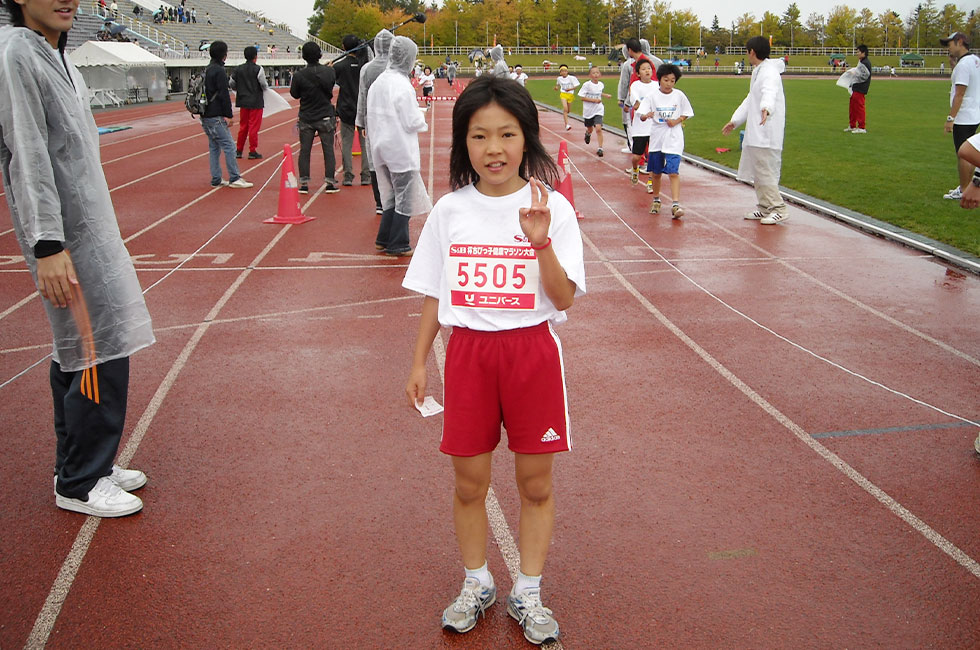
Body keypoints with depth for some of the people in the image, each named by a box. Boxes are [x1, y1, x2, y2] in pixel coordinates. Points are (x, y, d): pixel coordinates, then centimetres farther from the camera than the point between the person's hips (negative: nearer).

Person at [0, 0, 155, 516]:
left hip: (88, 226, 9)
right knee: (99, 355, -7)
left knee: (75, 354, 14)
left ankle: (80, 465, 24)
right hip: (65, 238, -9)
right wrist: (47, 245, -23)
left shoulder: (56, 56, 16)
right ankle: (80, 485, 6)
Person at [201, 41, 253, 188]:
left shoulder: (206, 70, 17)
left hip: (205, 116, 10)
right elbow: (223, 95, -17)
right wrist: (229, 115, -13)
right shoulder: (219, 71, -12)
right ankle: (234, 178, -8)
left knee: (214, 148, 13)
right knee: (229, 146, -7)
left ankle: (216, 180, 14)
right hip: (216, 117, -10)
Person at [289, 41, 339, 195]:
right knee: (328, 150, 6)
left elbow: (294, 94, 0)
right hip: (325, 117, 0)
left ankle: (304, 183, 7)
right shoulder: (329, 71, -8)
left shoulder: (299, 75, -12)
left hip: (306, 119, 0)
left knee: (304, 151, 7)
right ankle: (329, 183, 5)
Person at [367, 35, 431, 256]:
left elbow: (371, 115, 11)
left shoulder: (378, 82, 5)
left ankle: (384, 239, 25)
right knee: (405, 197, 4)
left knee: (391, 194, 20)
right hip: (401, 150, -8)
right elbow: (412, 122, -18)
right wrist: (422, 120, 2)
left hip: (381, 147, 8)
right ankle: (398, 244, 10)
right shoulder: (402, 85, -19)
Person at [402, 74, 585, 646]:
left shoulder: (552, 208, -7)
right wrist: (420, 361, 7)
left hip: (533, 349, -1)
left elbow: (564, 299, -11)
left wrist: (541, 242, -25)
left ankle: (528, 592, 28)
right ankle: (477, 584, 34)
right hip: (468, 351, 2)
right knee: (470, 482, 11)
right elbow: (433, 294, 8)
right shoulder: (449, 211, 0)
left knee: (536, 484, 9)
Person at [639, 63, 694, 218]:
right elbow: (642, 115, -8)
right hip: (656, 138, 1)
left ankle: (676, 205, -16)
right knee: (656, 172, 12)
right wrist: (646, 116, -32)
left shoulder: (679, 95, 0)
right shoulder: (652, 96, -2)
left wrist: (676, 121, -9)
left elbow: (686, 114, 9)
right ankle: (656, 200, 32)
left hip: (674, 139, -1)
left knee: (673, 172, -12)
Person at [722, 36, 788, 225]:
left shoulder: (769, 72, -14)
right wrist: (735, 120, 33)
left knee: (765, 171, -11)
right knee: (757, 171, 14)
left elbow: (769, 92, -36)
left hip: (766, 134, -10)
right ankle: (765, 208, 22)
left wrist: (766, 109, -56)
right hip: (756, 133, 10)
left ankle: (779, 209, -7)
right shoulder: (758, 72, 20)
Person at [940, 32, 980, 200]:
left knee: (963, 155, -5)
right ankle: (965, 187, 24)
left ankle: (963, 192, -1)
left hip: (963, 117, -10)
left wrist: (950, 118, -22)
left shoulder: (963, 64, -18)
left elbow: (959, 94, -22)